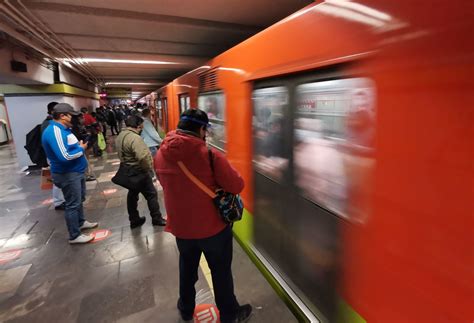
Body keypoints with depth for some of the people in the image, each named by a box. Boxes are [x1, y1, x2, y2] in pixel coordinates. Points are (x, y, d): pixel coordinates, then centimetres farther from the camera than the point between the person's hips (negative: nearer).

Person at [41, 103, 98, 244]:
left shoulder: (63, 128, 8)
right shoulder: (55, 131, -24)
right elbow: (64, 156, -32)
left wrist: (80, 145, 0)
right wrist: (81, 148, -19)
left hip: (76, 171, 10)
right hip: (67, 174, -10)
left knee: (79, 199, 24)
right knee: (73, 204, 0)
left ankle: (81, 222, 43)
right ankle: (74, 236, 14)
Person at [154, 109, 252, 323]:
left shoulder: (161, 155, -7)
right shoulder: (210, 155, -24)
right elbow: (237, 186, -19)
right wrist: (219, 179, 1)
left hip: (180, 226, 5)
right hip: (213, 226, -4)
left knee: (187, 268, 27)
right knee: (221, 271, 17)